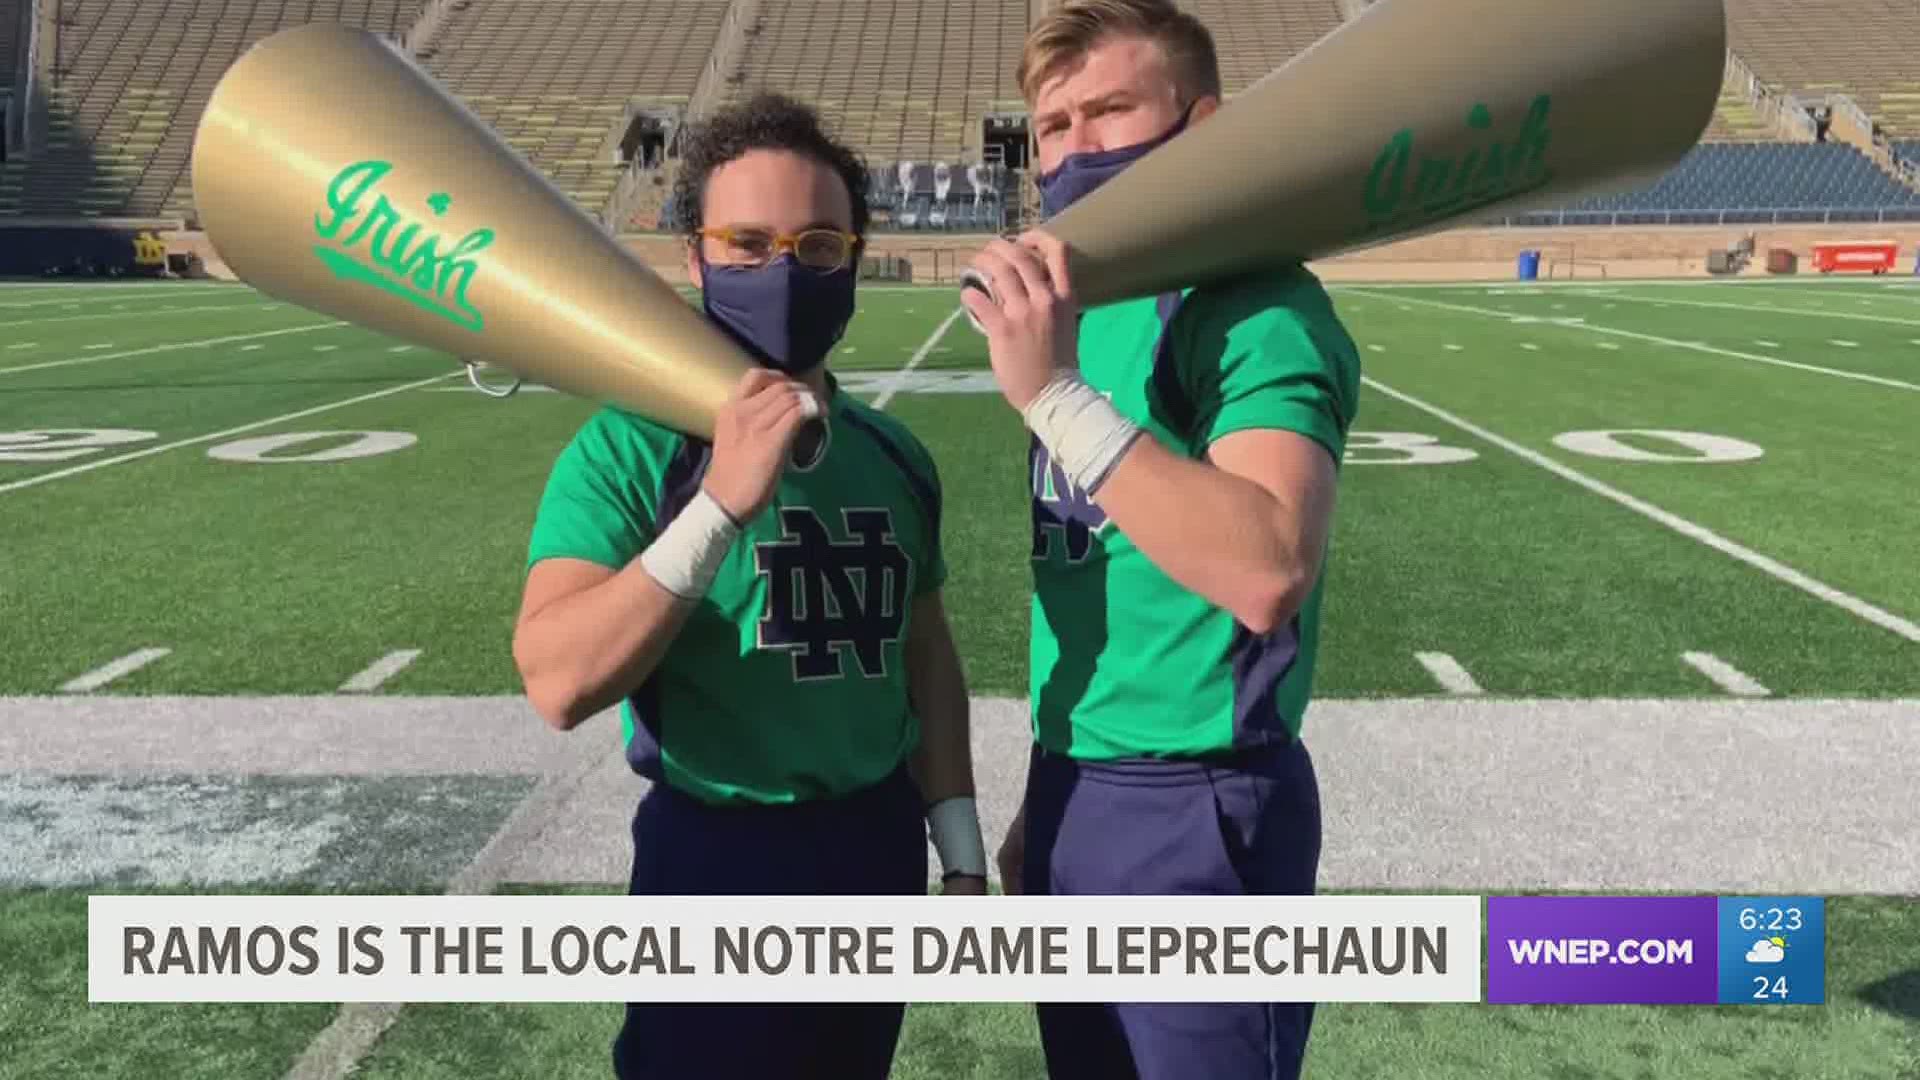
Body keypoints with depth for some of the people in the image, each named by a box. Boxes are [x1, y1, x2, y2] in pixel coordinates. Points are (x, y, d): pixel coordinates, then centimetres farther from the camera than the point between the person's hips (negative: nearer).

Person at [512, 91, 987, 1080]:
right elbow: (559, 684, -27)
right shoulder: (630, 448, -15)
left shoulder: (894, 456, 0)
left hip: (880, 846, 5)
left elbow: (926, 656, 9)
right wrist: (724, 504, -34)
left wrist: (962, 854, 11)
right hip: (719, 855, -5)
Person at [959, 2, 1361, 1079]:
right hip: (1077, 793, 8)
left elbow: (1268, 570, -32)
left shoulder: (1259, 309, -16)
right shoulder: (1086, 312, 10)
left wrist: (1056, 395, -33)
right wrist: (1049, 799, 17)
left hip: (1194, 811, -8)